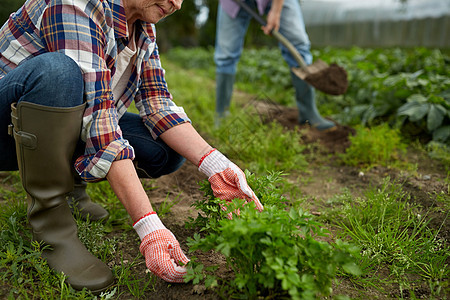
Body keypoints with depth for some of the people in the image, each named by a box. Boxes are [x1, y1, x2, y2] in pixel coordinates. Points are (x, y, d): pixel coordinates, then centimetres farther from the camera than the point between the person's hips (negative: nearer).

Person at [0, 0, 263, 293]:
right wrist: (149, 226, -41)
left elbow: (158, 105, -8)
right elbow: (95, 118, -36)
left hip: (66, 124, 6)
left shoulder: (143, 29, -2)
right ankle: (50, 221, -18)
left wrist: (216, 165, -25)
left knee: (168, 150, -12)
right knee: (57, 70, -37)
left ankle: (68, 181, 8)